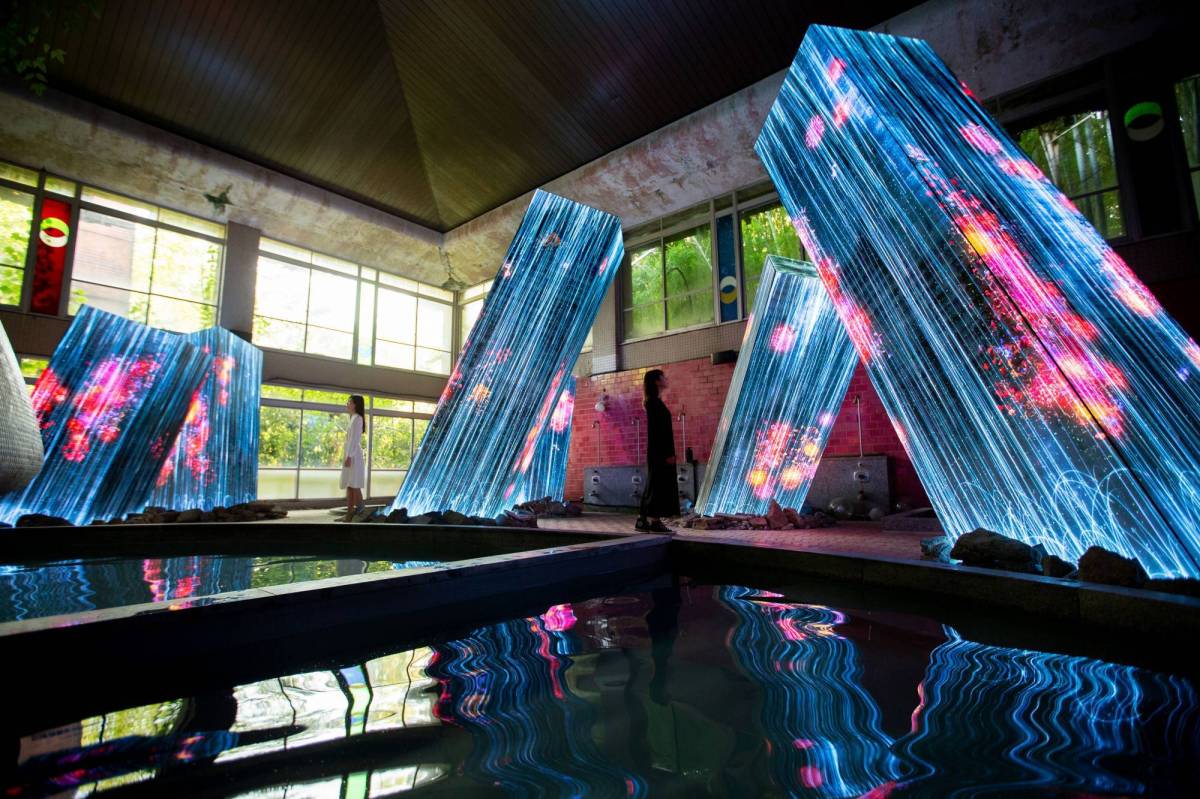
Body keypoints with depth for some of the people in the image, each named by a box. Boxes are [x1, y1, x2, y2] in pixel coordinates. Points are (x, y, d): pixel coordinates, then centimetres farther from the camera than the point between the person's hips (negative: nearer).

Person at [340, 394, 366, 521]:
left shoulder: (357, 418, -8)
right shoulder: (353, 418, 20)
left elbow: (355, 439, -16)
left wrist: (349, 456, -21)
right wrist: (347, 456, 18)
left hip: (353, 455, -10)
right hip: (351, 455, 10)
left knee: (354, 485, -10)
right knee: (349, 486, 7)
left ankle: (359, 513, -9)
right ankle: (349, 514, 9)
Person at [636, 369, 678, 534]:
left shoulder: (655, 402, 17)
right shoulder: (654, 402, -12)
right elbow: (658, 429, -18)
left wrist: (668, 452, 18)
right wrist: (668, 453, -21)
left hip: (659, 450, 10)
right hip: (661, 451, -10)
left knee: (655, 485, 10)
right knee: (659, 484, -6)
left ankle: (644, 521, 13)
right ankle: (654, 521, -1)